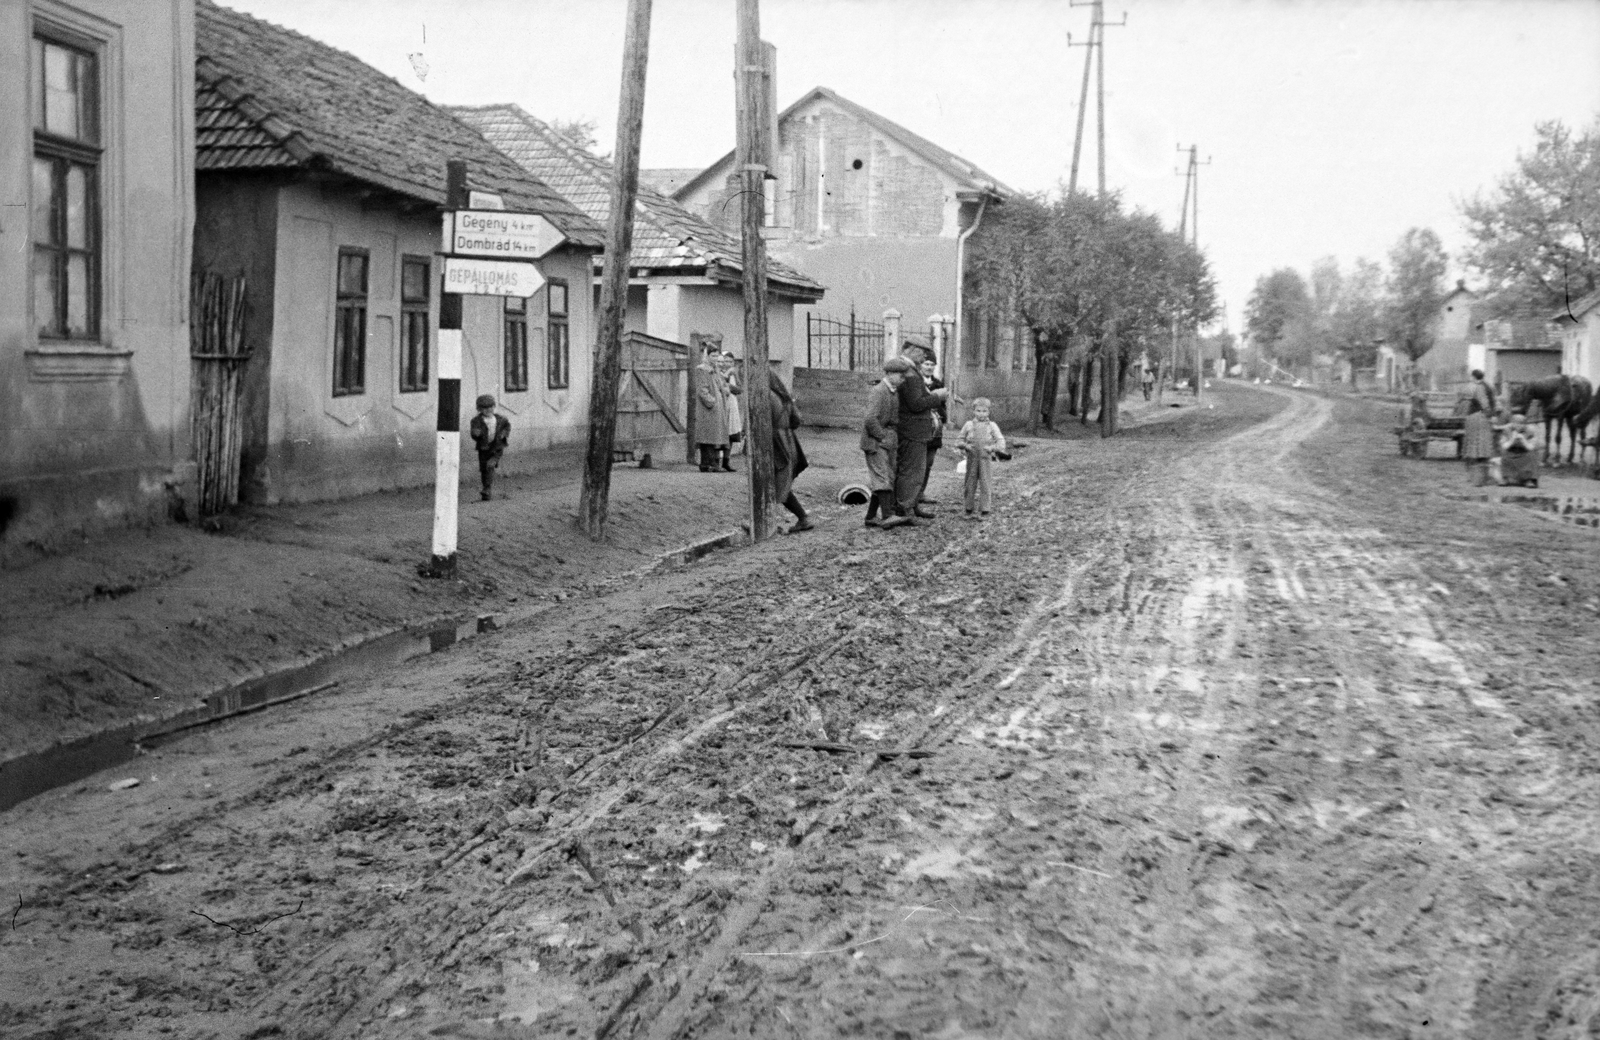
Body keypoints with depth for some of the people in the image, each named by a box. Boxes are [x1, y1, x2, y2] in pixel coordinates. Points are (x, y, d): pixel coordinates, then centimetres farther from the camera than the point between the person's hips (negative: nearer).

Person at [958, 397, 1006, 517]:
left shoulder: (992, 426, 2)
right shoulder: (969, 425, 5)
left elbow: (1001, 441, 2)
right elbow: (961, 439, 13)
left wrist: (992, 448, -14)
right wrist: (965, 446, -6)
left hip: (985, 459, -1)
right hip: (972, 458, 1)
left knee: (984, 483, -1)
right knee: (970, 483, 7)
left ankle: (984, 509, 5)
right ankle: (969, 508, 16)